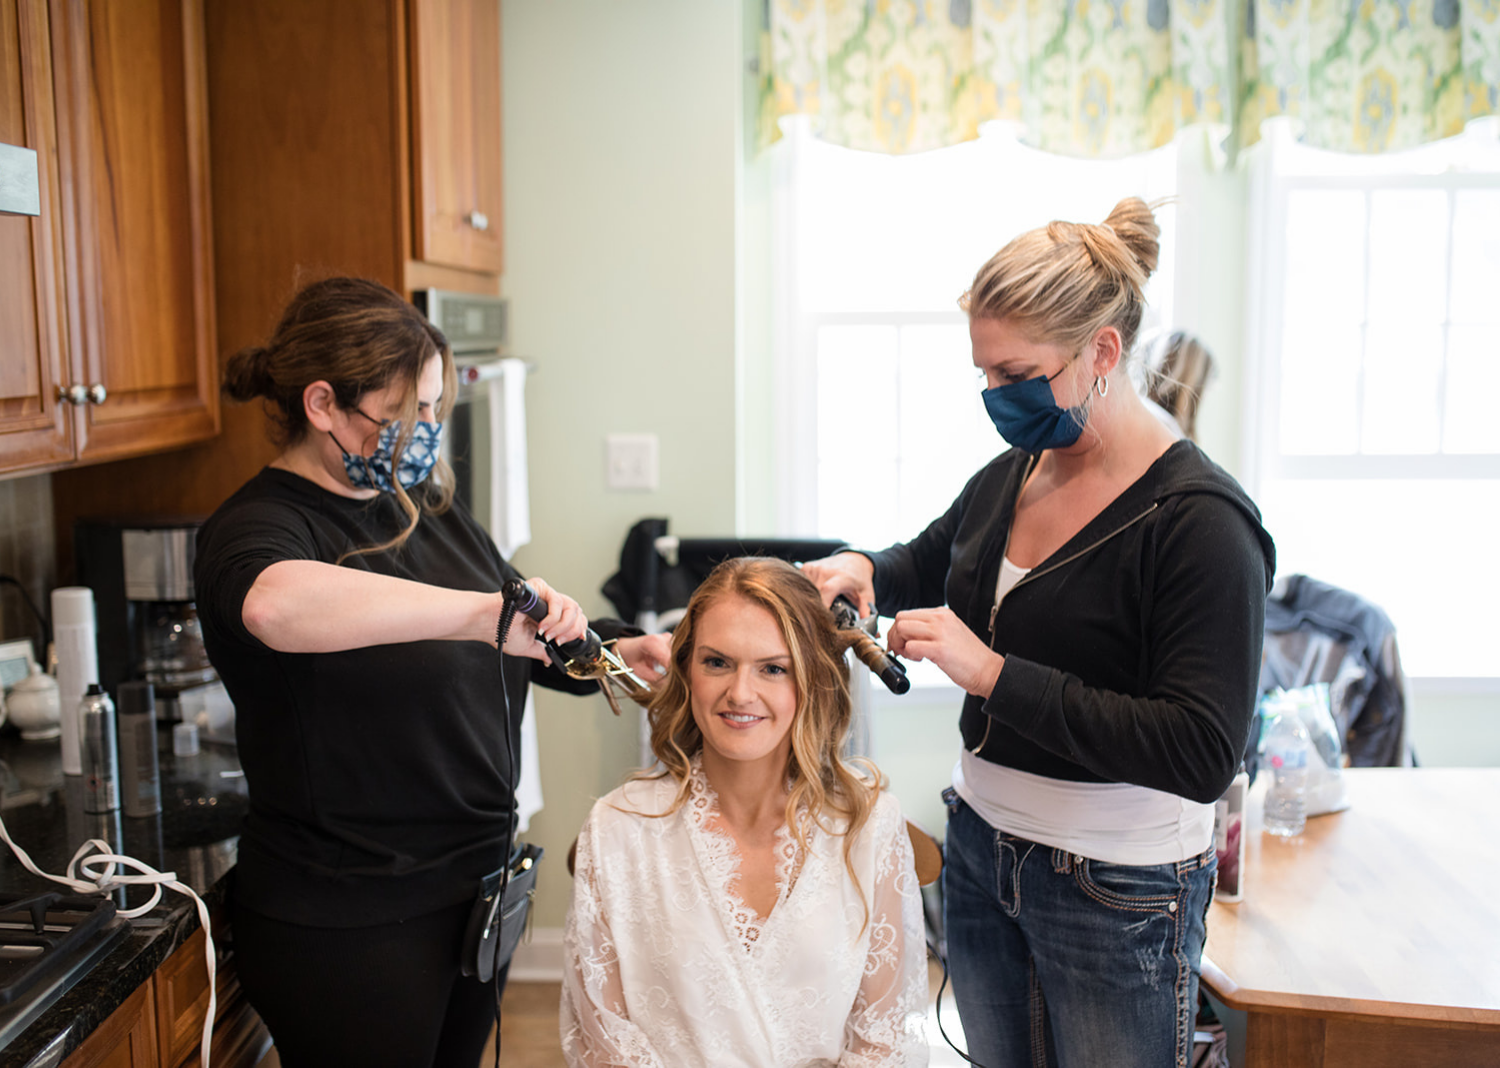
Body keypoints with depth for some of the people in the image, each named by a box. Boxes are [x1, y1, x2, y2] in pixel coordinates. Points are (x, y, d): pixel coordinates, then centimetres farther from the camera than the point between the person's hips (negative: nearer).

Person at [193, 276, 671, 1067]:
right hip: (344, 931, -7)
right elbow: (273, 603, -43)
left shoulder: (427, 509, 8)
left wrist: (613, 655, -1)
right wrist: (480, 613, -44)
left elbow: (529, 643, 18)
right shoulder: (258, 525, -17)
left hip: (472, 887, 7)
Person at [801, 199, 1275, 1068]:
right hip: (984, 848, 6)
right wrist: (861, 570, -2)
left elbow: (1201, 753, -26)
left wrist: (992, 672, -27)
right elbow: (927, 565, 22)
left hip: (1117, 893, -6)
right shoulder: (1011, 475, 2)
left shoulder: (1202, 522, -20)